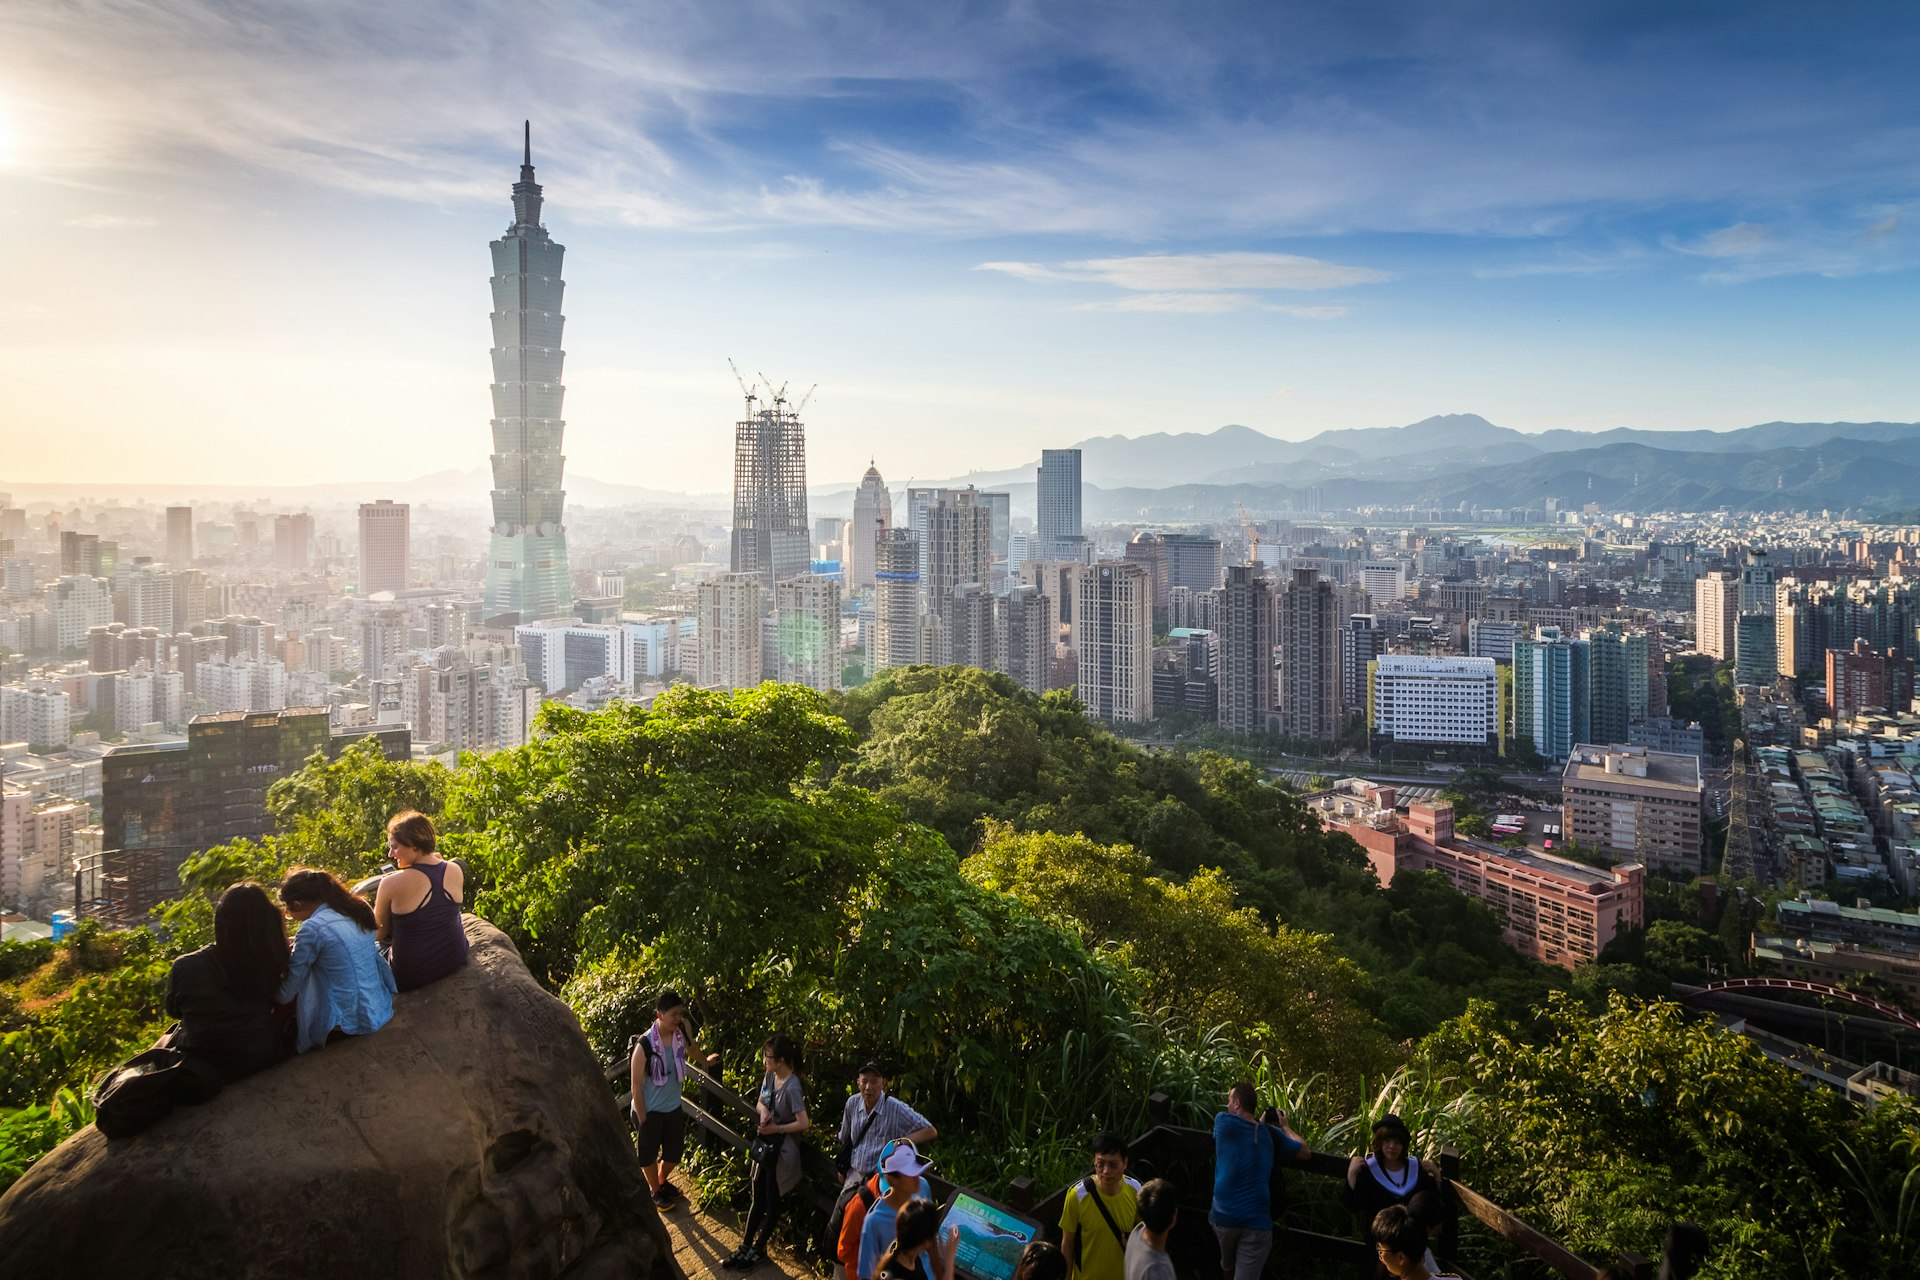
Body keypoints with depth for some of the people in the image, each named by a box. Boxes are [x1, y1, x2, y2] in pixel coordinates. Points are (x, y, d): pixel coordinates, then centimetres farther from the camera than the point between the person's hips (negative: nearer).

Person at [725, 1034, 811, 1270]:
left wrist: (776, 1128, -23)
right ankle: (744, 1248, 29)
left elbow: (803, 1124, -26)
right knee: (758, 1199, 18)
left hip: (782, 1151, -7)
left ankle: (758, 1249, 27)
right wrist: (764, 1110, -11)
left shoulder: (792, 1087, -27)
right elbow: (760, 1103, 11)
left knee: (772, 1201, 12)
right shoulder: (769, 1077, -3)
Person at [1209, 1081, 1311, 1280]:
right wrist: (1284, 1127, 31)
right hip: (1256, 1221, 0)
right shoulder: (1270, 1133, 7)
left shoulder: (1223, 1121, -1)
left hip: (1224, 1216, 0)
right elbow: (1306, 1153, 19)